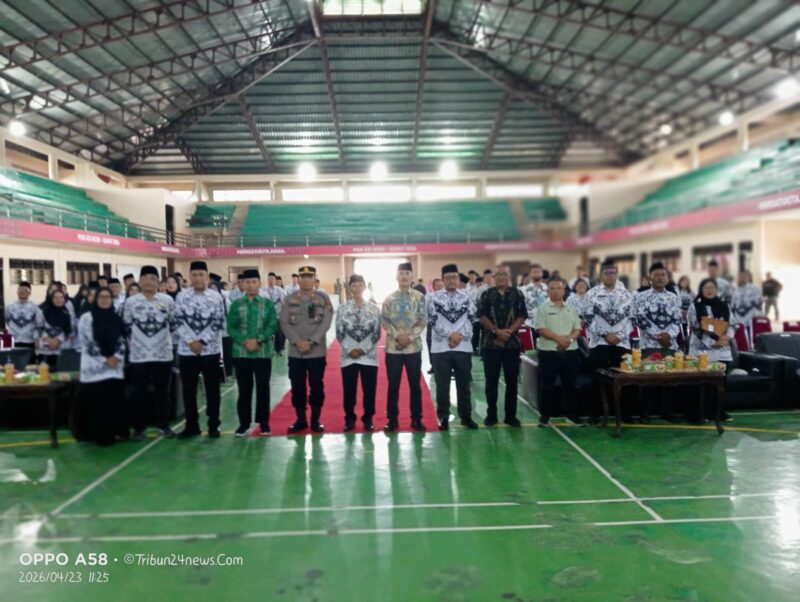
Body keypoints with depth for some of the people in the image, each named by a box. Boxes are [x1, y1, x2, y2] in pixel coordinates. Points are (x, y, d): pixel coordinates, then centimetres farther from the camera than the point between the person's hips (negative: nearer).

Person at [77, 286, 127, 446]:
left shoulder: (116, 318, 13)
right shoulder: (87, 317, -2)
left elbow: (122, 340, 9)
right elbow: (88, 342, -9)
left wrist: (117, 357, -8)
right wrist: (105, 359, -11)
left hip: (116, 366, 4)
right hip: (95, 367, -4)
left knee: (116, 400, 4)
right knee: (97, 402, -3)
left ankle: (116, 432, 12)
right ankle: (100, 435, 3)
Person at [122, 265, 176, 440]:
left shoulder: (168, 300, 1)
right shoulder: (130, 302, 1)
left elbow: (174, 324, 7)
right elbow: (126, 327, 6)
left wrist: (166, 340, 3)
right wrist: (132, 344, 4)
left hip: (163, 355, 0)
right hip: (138, 356, 0)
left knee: (162, 392, 9)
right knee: (139, 393, 7)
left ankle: (163, 425, 20)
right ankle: (139, 427, 17)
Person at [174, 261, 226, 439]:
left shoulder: (216, 296, 0)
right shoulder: (182, 296, 3)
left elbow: (219, 323, -5)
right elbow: (178, 321, -1)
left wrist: (202, 340, -12)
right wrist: (191, 341, -11)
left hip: (210, 349, -1)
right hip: (186, 350, 1)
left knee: (212, 389, 5)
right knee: (188, 389, 8)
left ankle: (213, 425, 15)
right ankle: (191, 425, 21)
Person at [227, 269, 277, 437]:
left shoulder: (268, 303, 3)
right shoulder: (236, 304, 5)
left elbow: (273, 325, -3)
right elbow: (231, 327, 0)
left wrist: (258, 340, -16)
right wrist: (245, 341, -15)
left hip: (263, 352, -1)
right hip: (241, 353, 1)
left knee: (263, 388, 5)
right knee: (244, 389, 7)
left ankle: (264, 422, 16)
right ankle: (244, 423, 17)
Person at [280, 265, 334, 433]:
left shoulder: (323, 298, 1)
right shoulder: (290, 299, 5)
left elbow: (326, 322, -7)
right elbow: (284, 323, -1)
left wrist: (311, 342, -15)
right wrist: (297, 341, -14)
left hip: (317, 352, -2)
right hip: (295, 352, 2)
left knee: (316, 386, 5)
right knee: (297, 387, 7)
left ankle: (315, 420, 17)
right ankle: (300, 420, 20)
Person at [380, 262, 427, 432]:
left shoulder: (419, 297, 1)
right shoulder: (389, 298, 4)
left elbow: (422, 321, -2)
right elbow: (384, 321, -1)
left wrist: (410, 337, -13)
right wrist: (398, 335, -14)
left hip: (414, 347, 0)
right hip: (393, 348, 0)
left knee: (415, 384, 7)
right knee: (393, 385, 7)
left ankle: (416, 419, 18)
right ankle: (392, 419, 18)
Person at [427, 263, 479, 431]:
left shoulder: (468, 295, 5)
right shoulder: (433, 297, 1)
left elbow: (471, 318, 1)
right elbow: (433, 321, -5)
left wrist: (459, 334, -11)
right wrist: (450, 335, -12)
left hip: (464, 346, 1)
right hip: (441, 346, -1)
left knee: (463, 383, 10)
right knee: (442, 384, 6)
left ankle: (466, 416, 22)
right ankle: (443, 417, 17)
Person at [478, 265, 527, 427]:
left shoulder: (517, 294, 5)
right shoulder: (487, 294, 4)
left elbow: (522, 316, -1)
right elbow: (482, 316, -2)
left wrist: (509, 331, -15)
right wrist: (496, 331, -13)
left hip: (512, 343, 1)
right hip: (491, 343, 0)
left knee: (512, 380, 4)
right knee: (491, 381, 4)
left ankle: (511, 415, 14)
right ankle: (491, 414, 14)